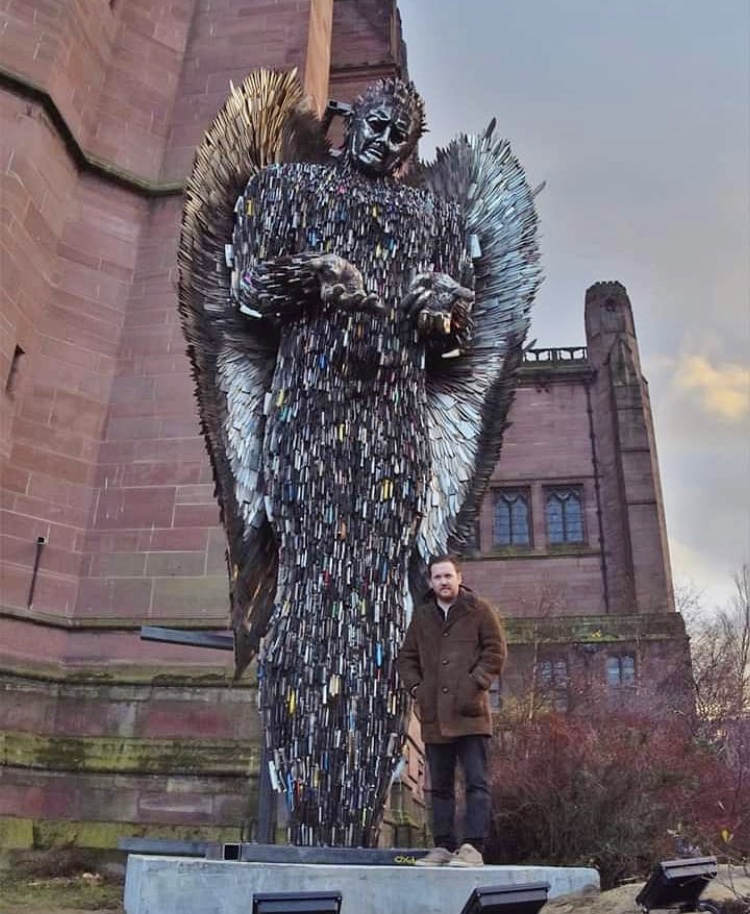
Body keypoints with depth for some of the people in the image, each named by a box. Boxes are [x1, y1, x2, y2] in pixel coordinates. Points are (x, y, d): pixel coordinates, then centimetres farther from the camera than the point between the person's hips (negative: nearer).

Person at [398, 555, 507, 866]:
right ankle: (443, 847, 19)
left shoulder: (478, 610, 2)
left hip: (470, 714, -5)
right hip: (434, 715, 5)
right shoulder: (422, 615, 14)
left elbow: (496, 650, -1)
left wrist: (475, 683, -11)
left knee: (476, 782, -4)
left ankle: (473, 847, -1)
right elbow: (407, 657, 20)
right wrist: (415, 687, 5)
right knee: (440, 786, 11)